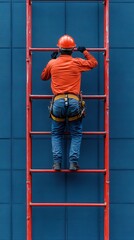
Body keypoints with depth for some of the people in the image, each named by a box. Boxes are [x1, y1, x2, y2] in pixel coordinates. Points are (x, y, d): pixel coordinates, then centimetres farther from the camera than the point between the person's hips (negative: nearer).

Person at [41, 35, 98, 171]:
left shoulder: (52, 63, 8)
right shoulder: (77, 62, 5)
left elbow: (43, 77, 28)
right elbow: (94, 63, 22)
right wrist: (85, 52, 34)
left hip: (58, 102, 1)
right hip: (74, 102, -1)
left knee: (56, 134, 15)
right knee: (76, 134, 11)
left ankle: (57, 162, 2)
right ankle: (73, 162, -2)